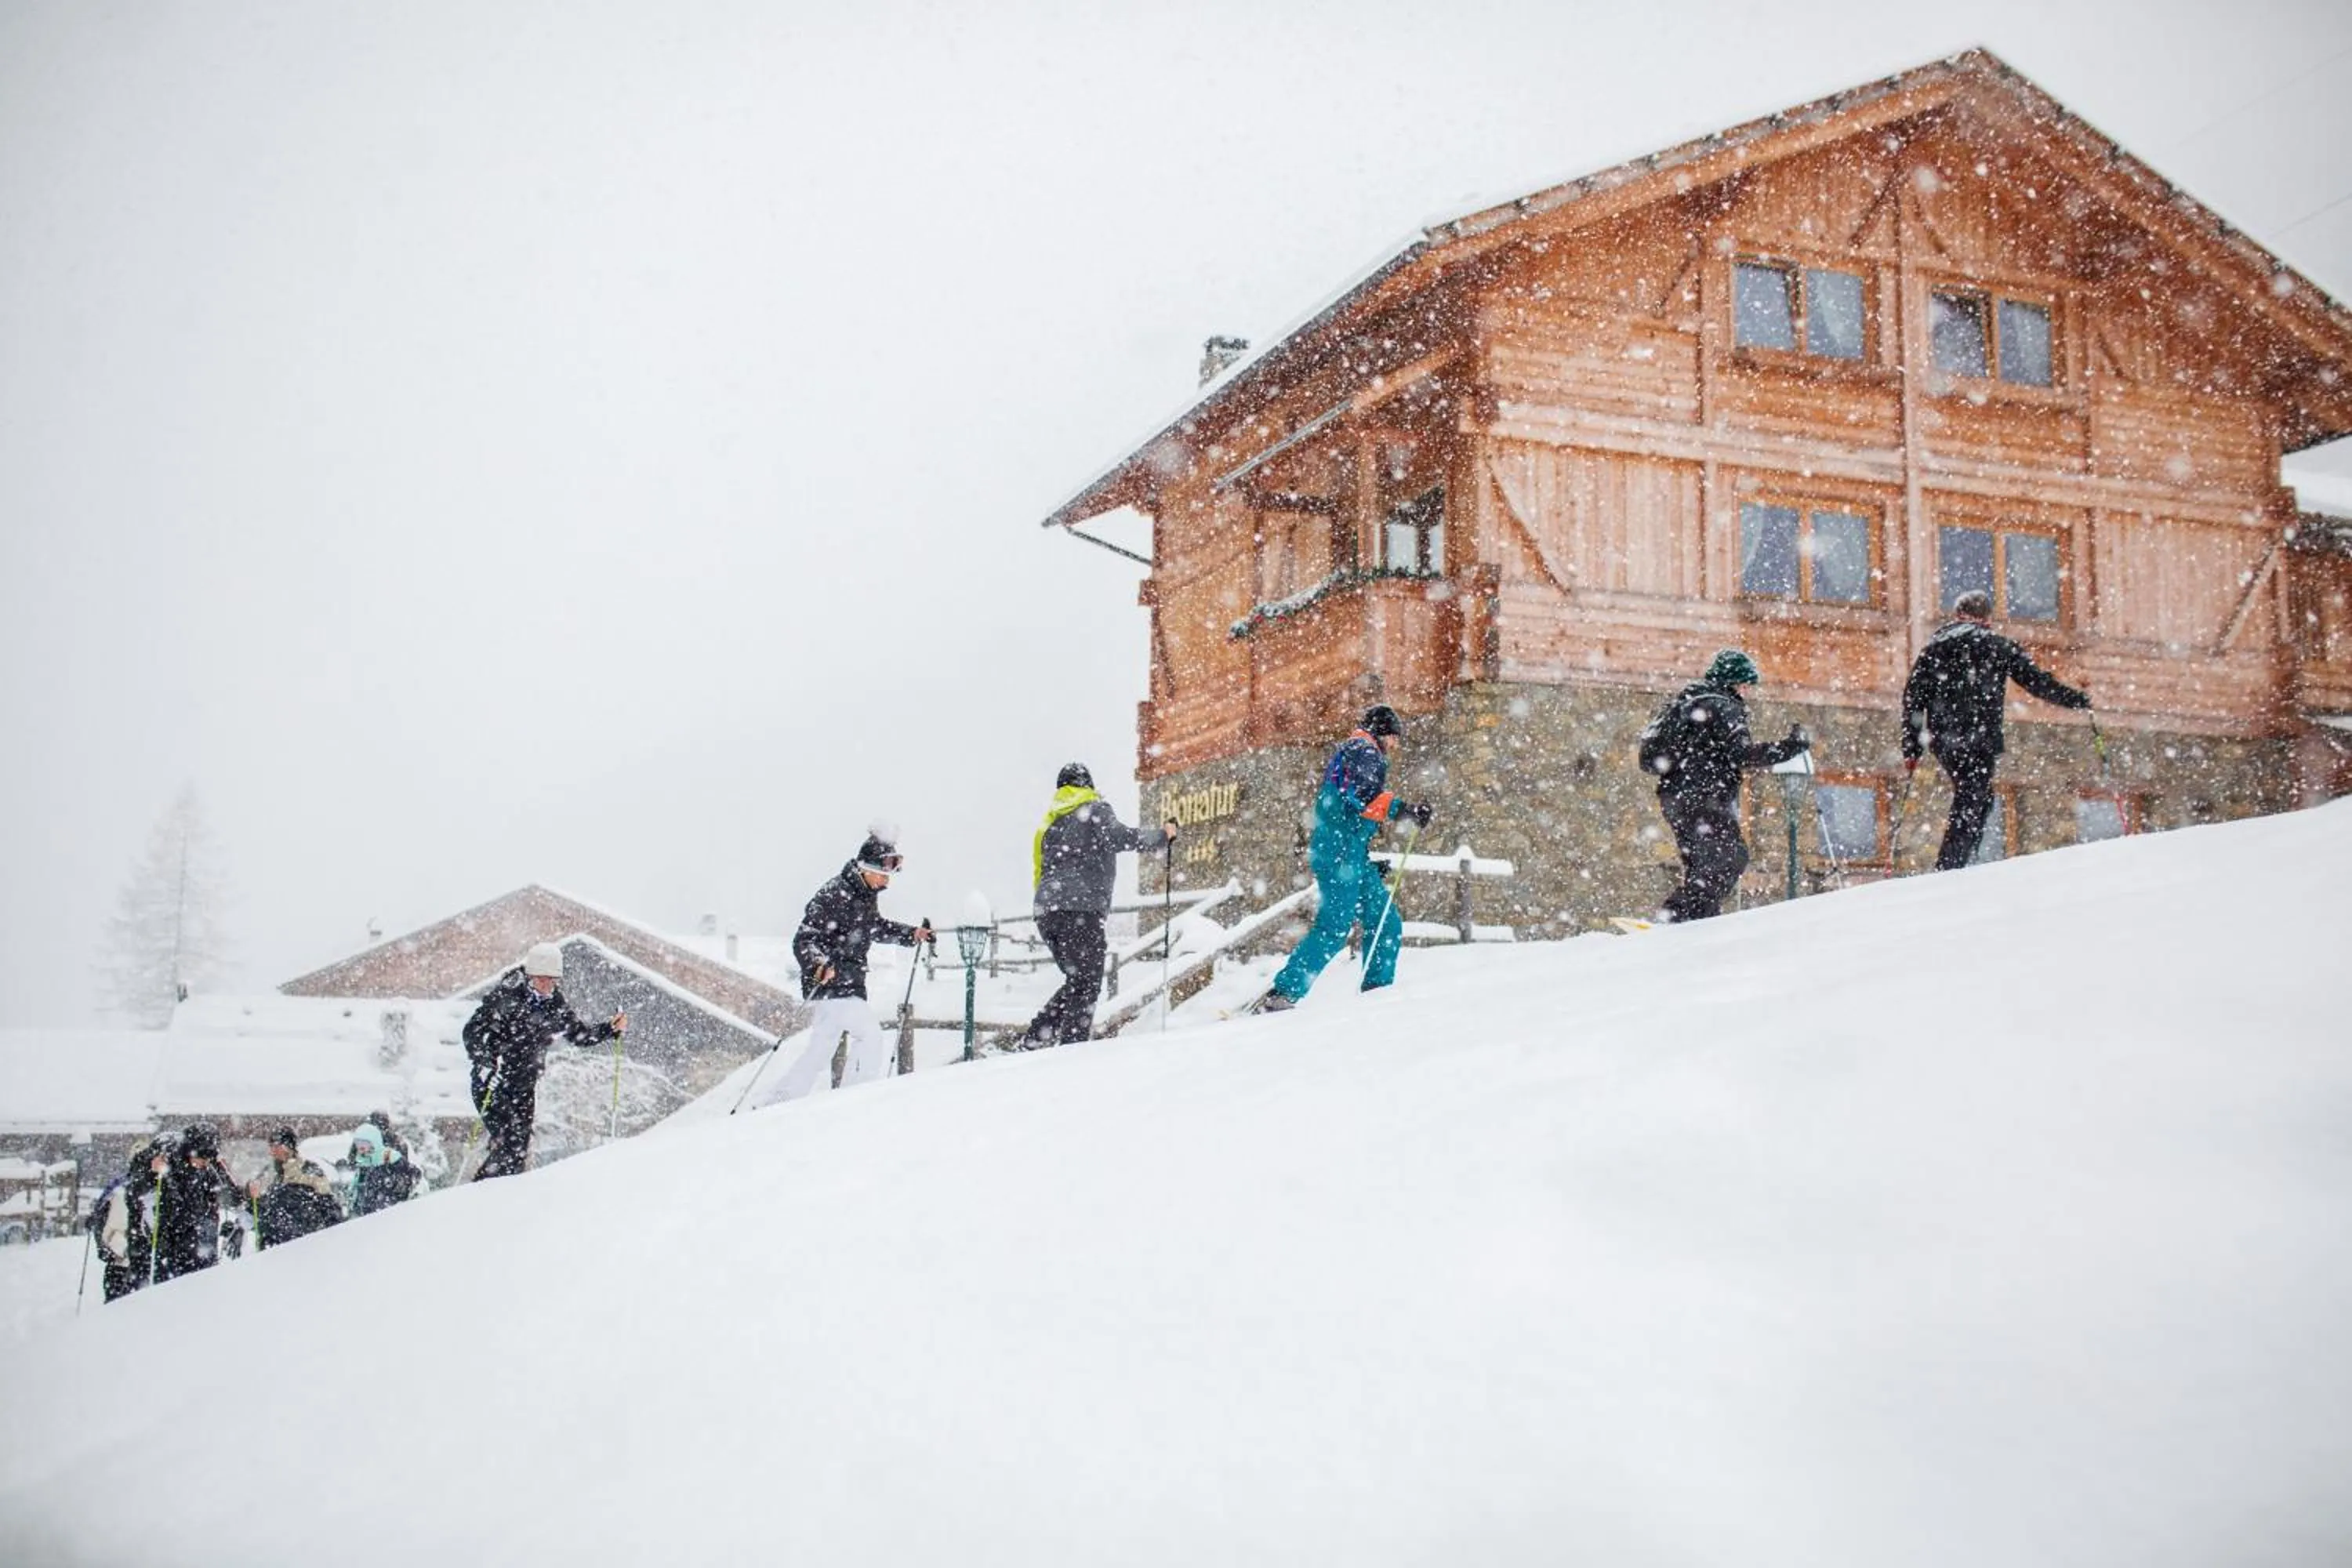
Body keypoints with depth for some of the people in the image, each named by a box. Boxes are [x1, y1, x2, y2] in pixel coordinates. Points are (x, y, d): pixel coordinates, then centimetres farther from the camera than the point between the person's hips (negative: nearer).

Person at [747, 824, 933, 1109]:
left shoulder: (868, 896, 10)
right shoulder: (834, 895, -18)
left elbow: (876, 928, 30)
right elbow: (803, 940, -21)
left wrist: (913, 935, 21)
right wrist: (820, 965, -40)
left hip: (851, 986, 9)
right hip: (828, 984, -9)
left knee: (819, 1052, 12)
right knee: (869, 1035, -17)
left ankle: (770, 1104, 21)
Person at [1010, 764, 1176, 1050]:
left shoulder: (1049, 823, 26)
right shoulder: (1094, 809, 5)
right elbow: (1117, 837, -13)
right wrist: (1162, 836, -4)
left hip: (1045, 911, 7)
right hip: (1081, 909, -7)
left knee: (1076, 982, 16)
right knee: (1087, 985, -5)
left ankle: (1033, 1040, 7)